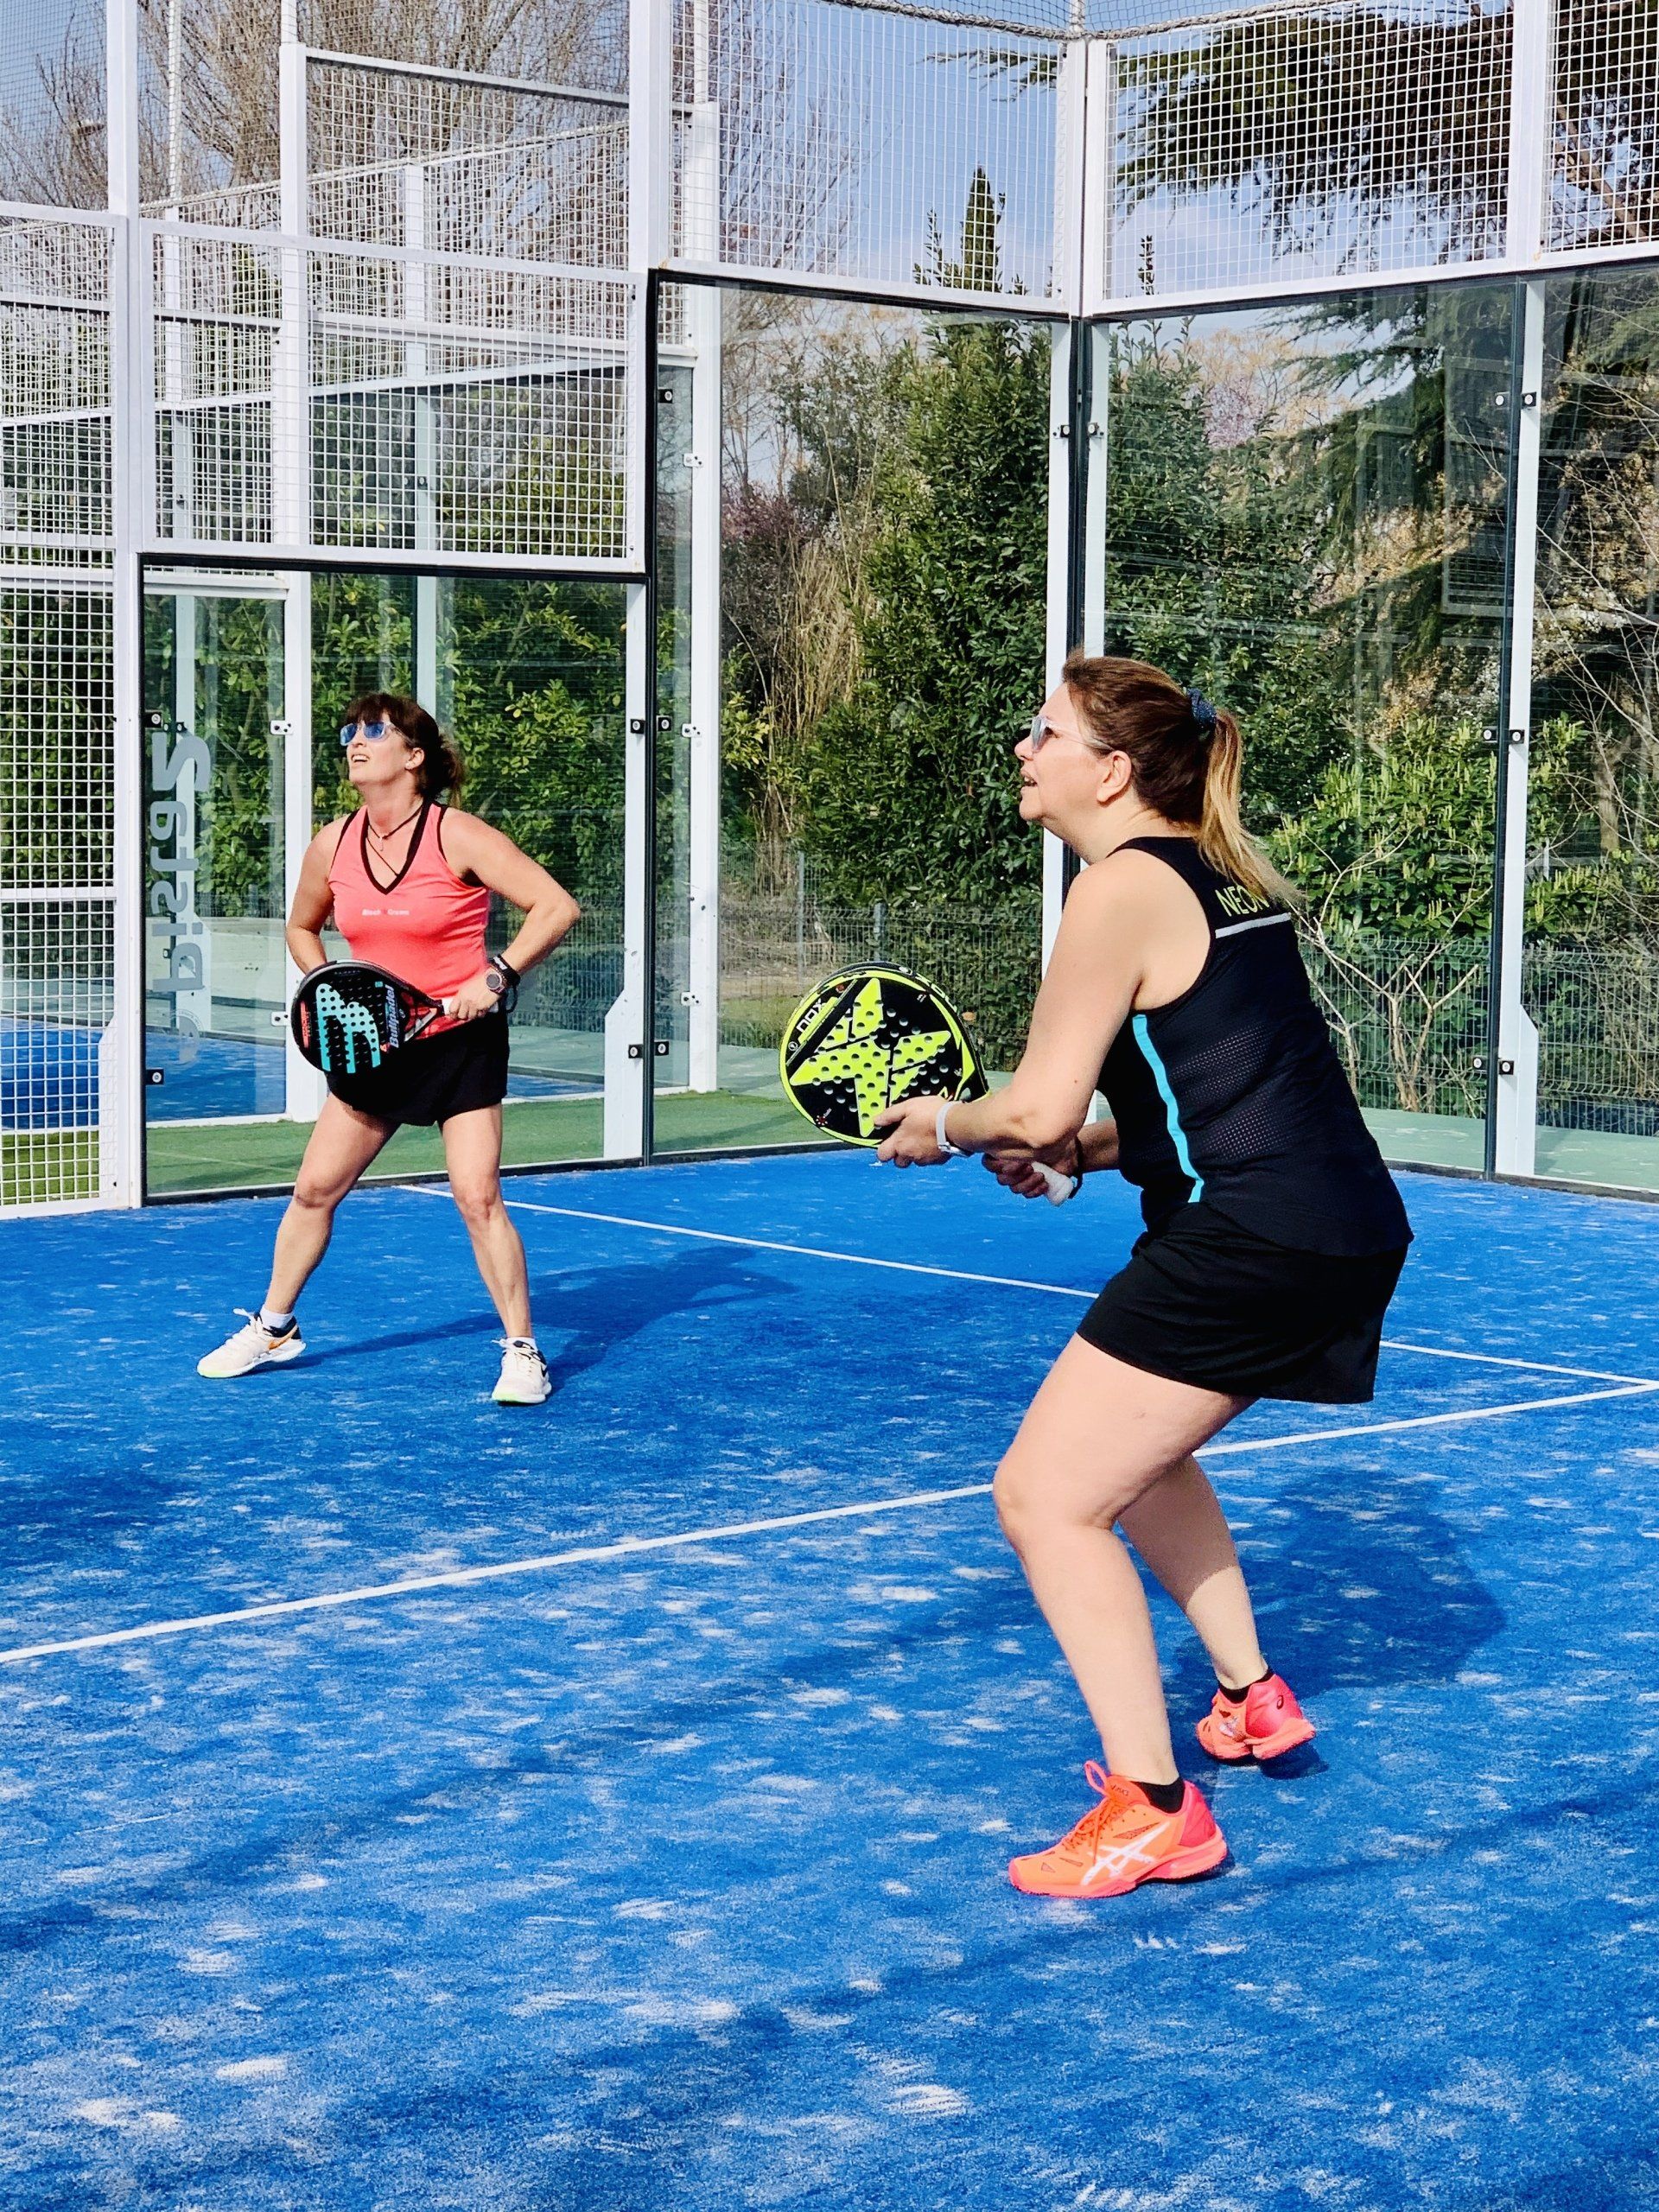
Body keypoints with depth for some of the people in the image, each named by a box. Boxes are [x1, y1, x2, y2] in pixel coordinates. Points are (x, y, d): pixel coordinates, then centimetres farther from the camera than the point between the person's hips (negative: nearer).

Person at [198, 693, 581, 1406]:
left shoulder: (457, 837, -16)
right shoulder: (332, 846, 0)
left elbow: (557, 907, -19)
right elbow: (302, 928, 20)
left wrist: (495, 977, -26)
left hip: (461, 1042, -5)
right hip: (374, 1045, 5)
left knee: (478, 1197, -13)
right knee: (314, 1188, 9)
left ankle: (522, 1351, 0)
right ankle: (272, 1329, 27)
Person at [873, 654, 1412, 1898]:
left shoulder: (1125, 887, -12)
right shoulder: (1222, 876, 15)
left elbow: (1037, 1108, -15)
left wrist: (944, 1126, 5)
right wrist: (1087, 1150, 13)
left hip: (1251, 1239, -10)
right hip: (1351, 1225, 10)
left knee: (1045, 1499, -5)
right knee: (1129, 1450, 30)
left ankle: (1154, 1810, -4)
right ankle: (1250, 1699, 37)